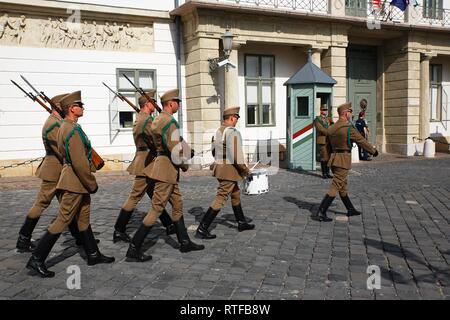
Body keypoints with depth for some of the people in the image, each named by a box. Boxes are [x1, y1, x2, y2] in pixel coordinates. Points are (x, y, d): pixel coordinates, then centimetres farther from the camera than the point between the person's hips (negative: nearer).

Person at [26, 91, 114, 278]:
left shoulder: (64, 127, 11)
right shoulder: (73, 131, -21)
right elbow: (80, 163, -25)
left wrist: (88, 182, 21)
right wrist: (92, 184, -15)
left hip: (77, 182, 10)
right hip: (76, 183, -10)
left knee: (83, 219, 15)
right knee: (62, 220, -3)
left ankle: (93, 255, 26)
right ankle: (37, 259, 4)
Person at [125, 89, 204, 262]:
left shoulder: (157, 120, 14)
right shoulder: (170, 122, -17)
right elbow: (175, 150, -21)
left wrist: (186, 150, 13)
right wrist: (184, 165, -3)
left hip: (160, 162, 10)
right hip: (167, 167, -10)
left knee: (177, 204, 16)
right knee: (156, 208, -6)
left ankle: (185, 242, 25)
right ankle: (133, 250, -2)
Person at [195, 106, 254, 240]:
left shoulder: (218, 131, 9)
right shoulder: (233, 132, -18)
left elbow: (215, 151, 16)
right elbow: (237, 155, -23)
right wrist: (245, 169, -10)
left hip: (219, 167, 10)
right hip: (230, 170, -10)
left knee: (236, 194, 22)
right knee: (220, 199, -6)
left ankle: (241, 222, 35)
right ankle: (202, 229, -5)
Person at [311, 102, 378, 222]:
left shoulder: (331, 128, 7)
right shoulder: (349, 128, -14)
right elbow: (362, 141, -5)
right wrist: (373, 151, 9)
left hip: (333, 158, 8)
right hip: (343, 160, -8)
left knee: (342, 186, 18)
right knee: (335, 187, -7)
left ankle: (350, 209, 32)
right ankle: (320, 213, -11)